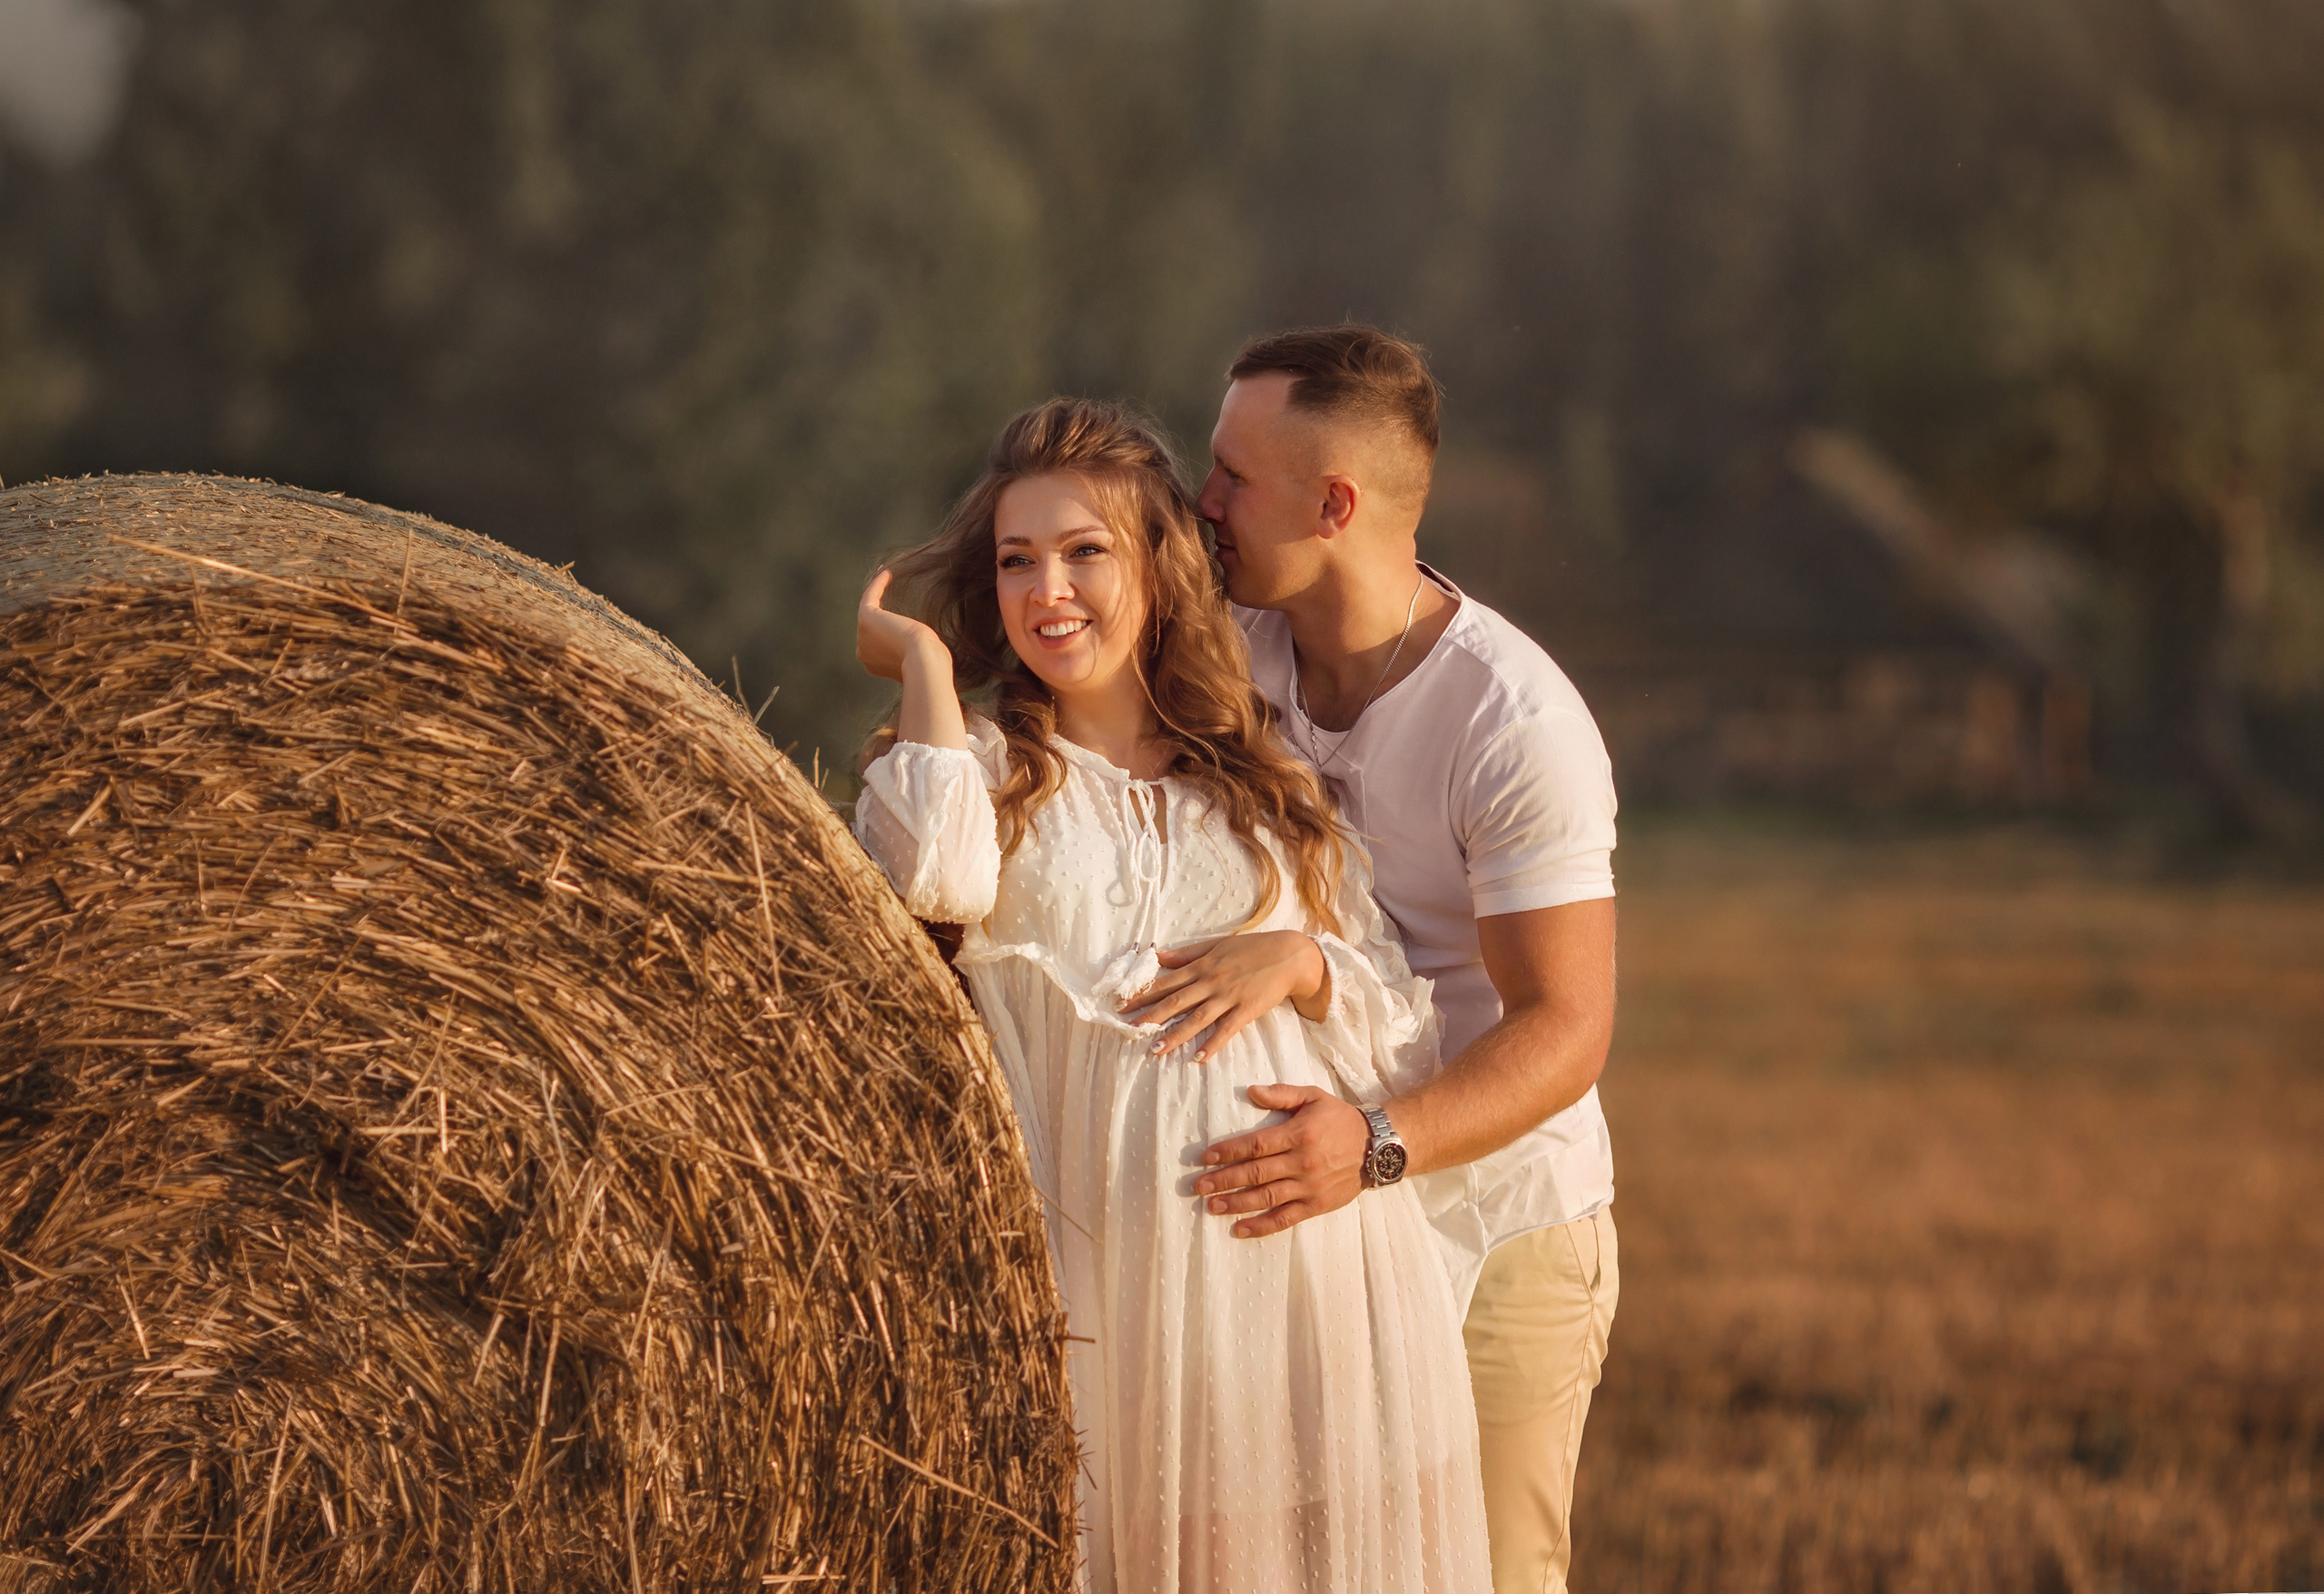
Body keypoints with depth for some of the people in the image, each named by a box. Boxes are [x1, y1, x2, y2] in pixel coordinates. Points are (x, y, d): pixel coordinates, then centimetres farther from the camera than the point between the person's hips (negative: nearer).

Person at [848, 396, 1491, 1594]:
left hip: (1322, 1269, 2)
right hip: (1117, 1285, -2)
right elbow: (937, 871, -17)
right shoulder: (991, 775, 9)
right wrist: (924, 657, -3)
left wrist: (1300, 960, -8)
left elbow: (1410, 1045, 13)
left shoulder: (1272, 788, 15)